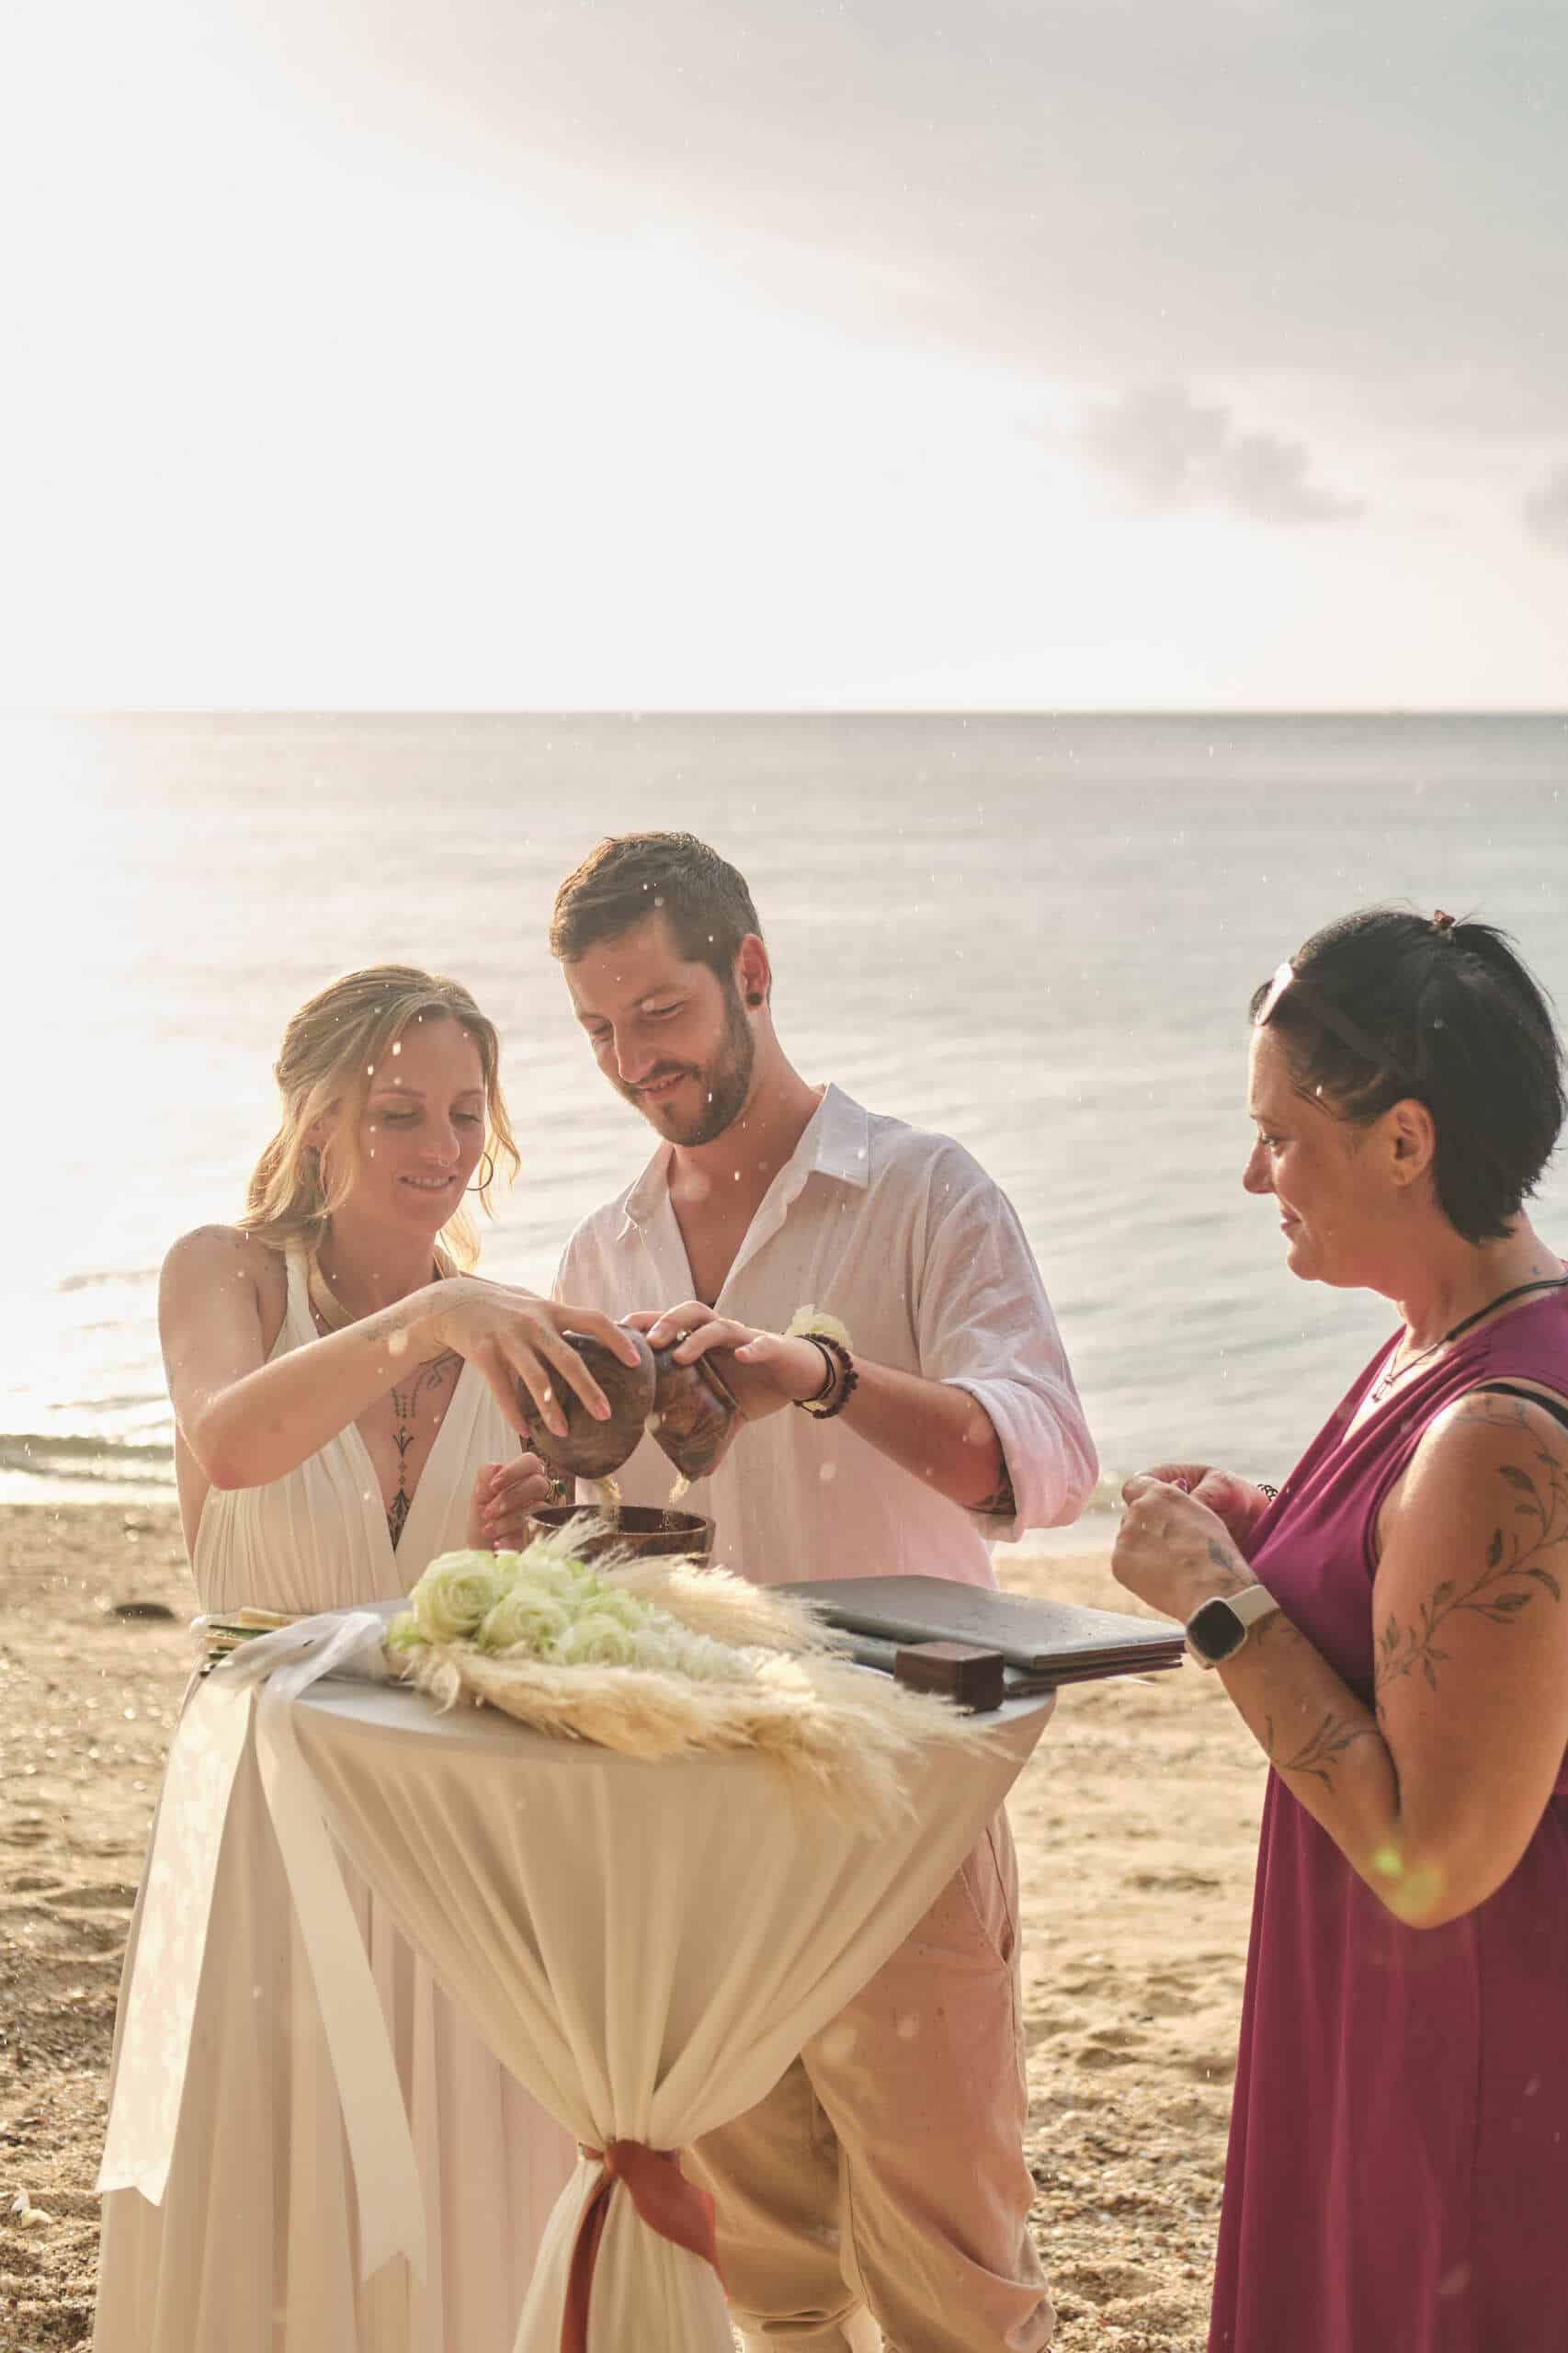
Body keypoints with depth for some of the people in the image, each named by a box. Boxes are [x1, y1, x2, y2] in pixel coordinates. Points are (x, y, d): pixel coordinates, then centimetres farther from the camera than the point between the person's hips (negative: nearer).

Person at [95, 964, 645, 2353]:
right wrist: (423, 1321, -40)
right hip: (272, 1809, -3)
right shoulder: (228, 1274, -3)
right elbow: (233, 1443, -27)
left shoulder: (511, 1332, 6)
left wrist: (510, 1562, -13)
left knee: (463, 2228, 7)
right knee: (257, 2224, 2)